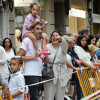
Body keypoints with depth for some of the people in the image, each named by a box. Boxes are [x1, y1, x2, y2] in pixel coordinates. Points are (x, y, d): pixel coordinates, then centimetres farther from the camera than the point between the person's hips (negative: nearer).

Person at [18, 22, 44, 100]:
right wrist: (34, 56, -15)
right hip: (30, 74, -7)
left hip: (39, 73, 8)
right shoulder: (27, 40, -4)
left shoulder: (41, 41, 17)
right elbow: (20, 57, -10)